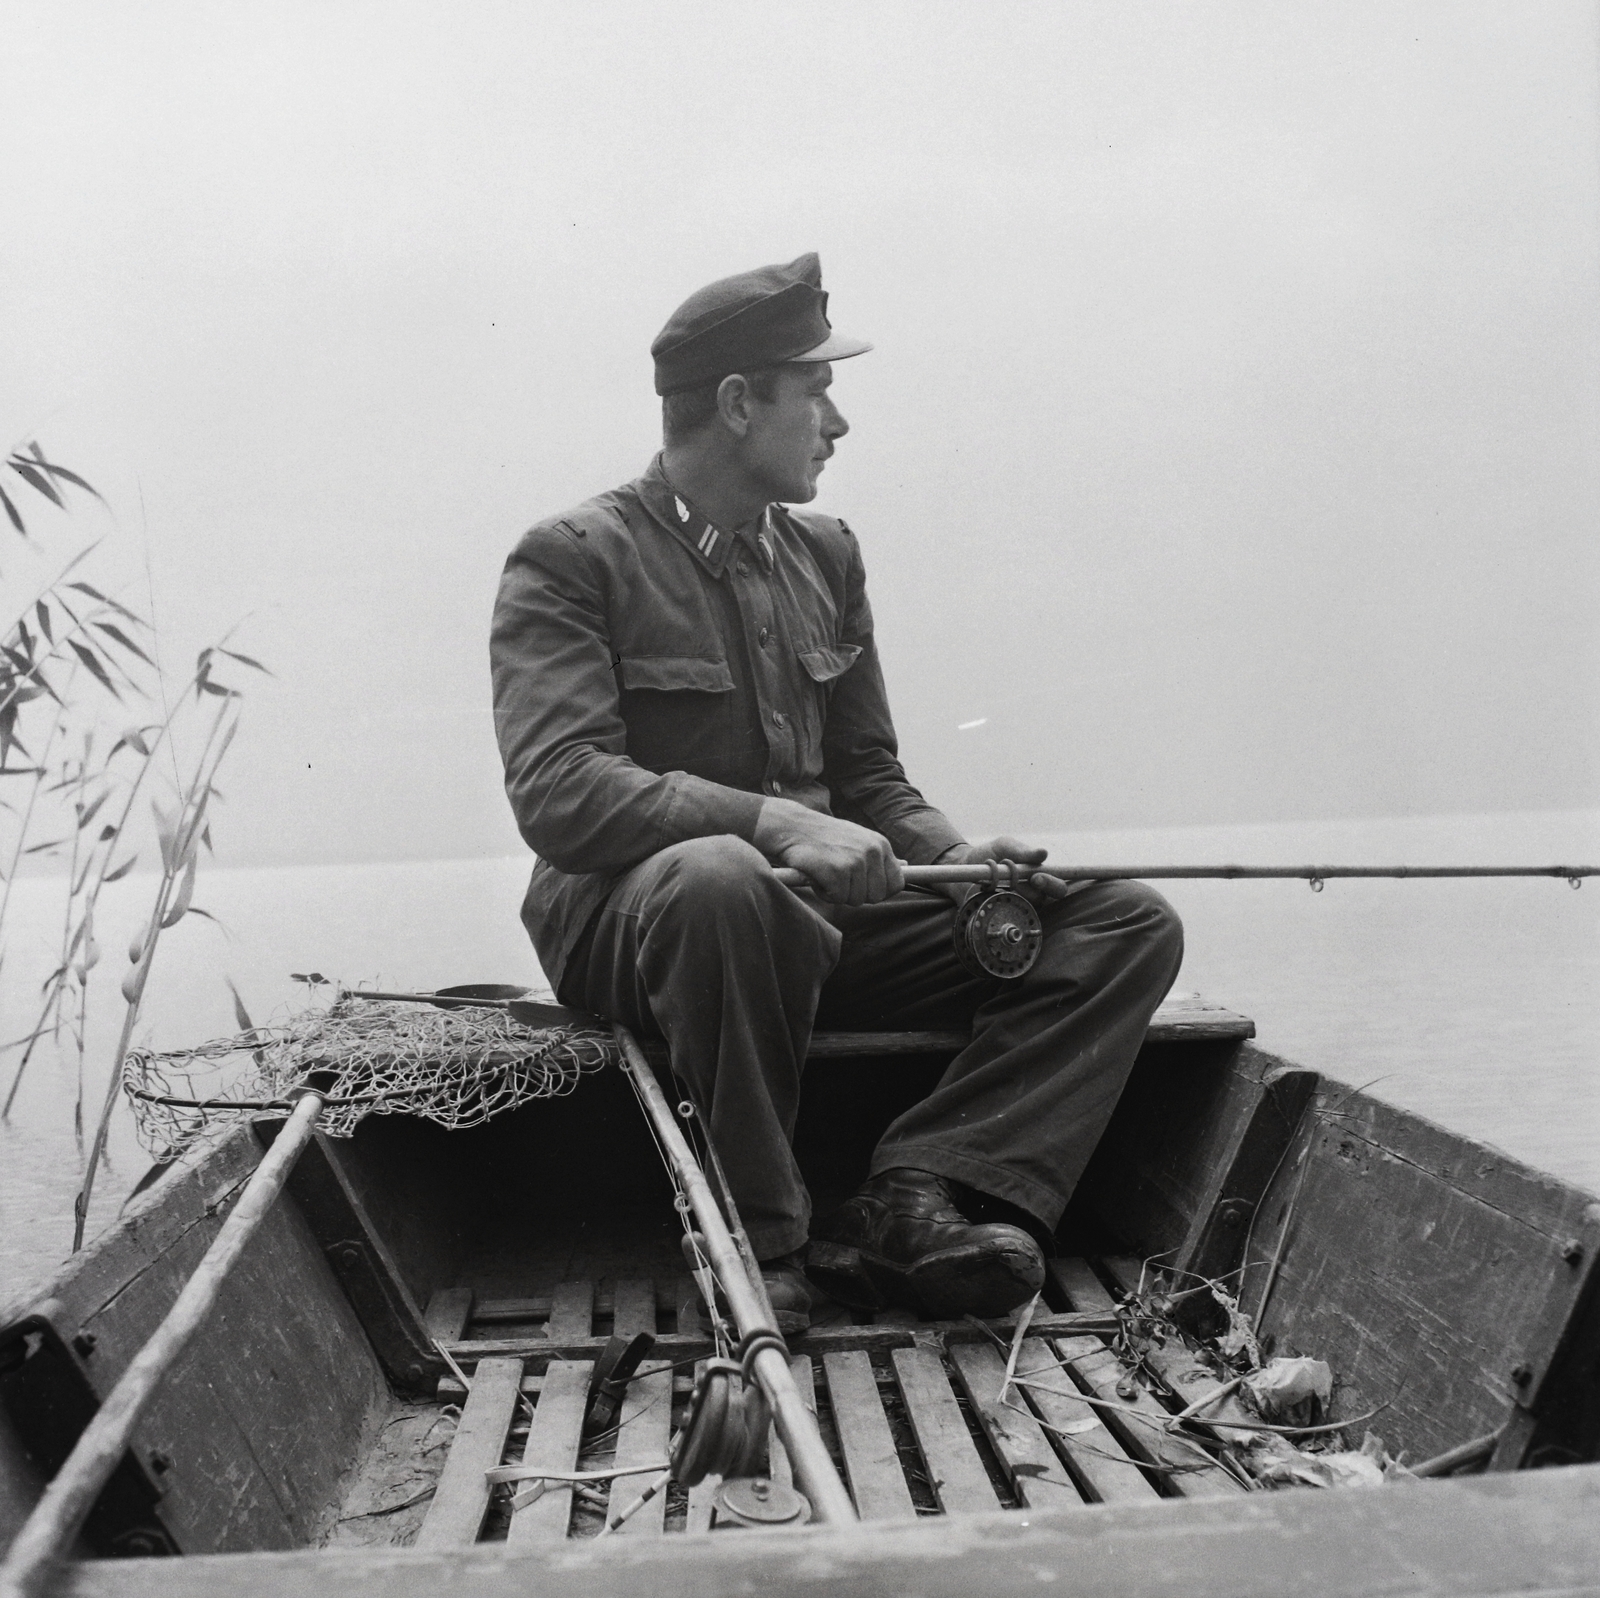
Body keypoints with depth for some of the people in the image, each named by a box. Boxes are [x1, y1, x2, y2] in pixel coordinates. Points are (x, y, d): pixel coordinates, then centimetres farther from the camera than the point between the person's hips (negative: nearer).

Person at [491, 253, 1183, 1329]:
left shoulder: (825, 555, 14)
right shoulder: (572, 561, -5)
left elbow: (870, 778, 16)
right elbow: (559, 793, -19)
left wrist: (955, 855, -6)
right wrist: (772, 823, -31)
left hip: (823, 916, 6)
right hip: (632, 916, -6)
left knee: (1130, 925, -7)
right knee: (720, 878, -42)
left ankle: (915, 1197, -23)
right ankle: (763, 1244, -22)